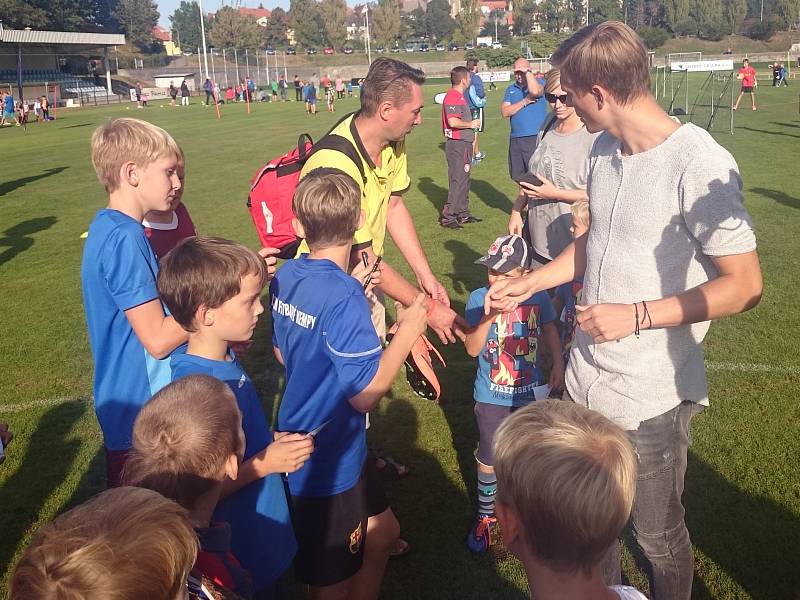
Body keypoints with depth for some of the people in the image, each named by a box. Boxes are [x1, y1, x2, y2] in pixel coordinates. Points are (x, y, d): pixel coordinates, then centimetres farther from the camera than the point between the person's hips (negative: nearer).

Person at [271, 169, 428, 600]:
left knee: (383, 532, 26)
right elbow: (366, 394, -26)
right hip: (327, 461, -8)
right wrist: (407, 332, -15)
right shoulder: (344, 298, -29)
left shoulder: (286, 277, -3)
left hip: (300, 443, 8)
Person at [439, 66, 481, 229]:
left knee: (464, 180, 15)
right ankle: (447, 216, -4)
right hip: (457, 144, -10)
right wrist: (471, 124, -12)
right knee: (457, 181, -8)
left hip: (464, 143, 10)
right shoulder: (452, 97, -16)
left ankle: (463, 214, 23)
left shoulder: (459, 96, 17)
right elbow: (453, 122, -26)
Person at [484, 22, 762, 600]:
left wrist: (637, 316, -21)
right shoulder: (605, 150, 3)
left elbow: (745, 285, -17)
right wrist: (529, 283, 14)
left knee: (657, 534, 14)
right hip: (589, 378, 6)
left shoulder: (698, 164, -21)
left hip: (652, 394, -6)